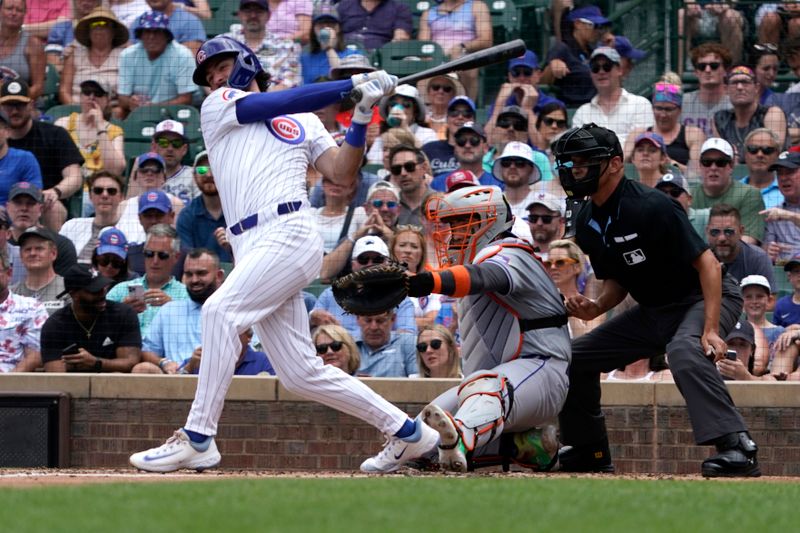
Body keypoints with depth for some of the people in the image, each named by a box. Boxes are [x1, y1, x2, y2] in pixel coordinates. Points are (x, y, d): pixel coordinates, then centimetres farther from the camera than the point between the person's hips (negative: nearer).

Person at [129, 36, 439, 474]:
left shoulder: (304, 121, 19)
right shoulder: (217, 108, 20)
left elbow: (342, 174, 10)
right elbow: (281, 104, 6)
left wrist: (361, 117, -1)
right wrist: (354, 85, 5)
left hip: (289, 234, -4)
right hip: (252, 248, 4)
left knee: (219, 311, -27)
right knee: (302, 375, 1)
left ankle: (198, 439, -29)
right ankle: (408, 433, 11)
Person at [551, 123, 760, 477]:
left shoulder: (650, 207, -24)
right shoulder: (588, 224, 1)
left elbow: (707, 262, -26)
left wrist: (710, 330, -34)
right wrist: (596, 309, -10)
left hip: (706, 298, -9)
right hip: (653, 311, 9)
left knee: (684, 352, -40)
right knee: (576, 358, 8)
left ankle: (736, 447, -44)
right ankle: (588, 451, 23)